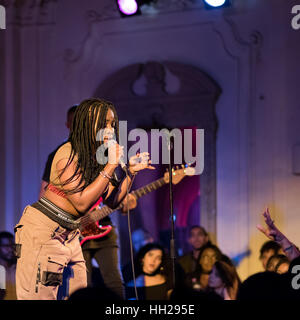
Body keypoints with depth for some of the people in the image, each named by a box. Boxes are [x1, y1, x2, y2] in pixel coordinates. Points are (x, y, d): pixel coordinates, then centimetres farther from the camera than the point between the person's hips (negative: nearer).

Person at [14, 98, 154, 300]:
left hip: (69, 234, 9)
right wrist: (111, 166, -22)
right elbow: (82, 202, -24)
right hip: (42, 230, -9)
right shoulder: (69, 154, -18)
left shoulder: (97, 156, 7)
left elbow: (112, 202, 12)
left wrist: (131, 171, 0)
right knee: (41, 296, -8)